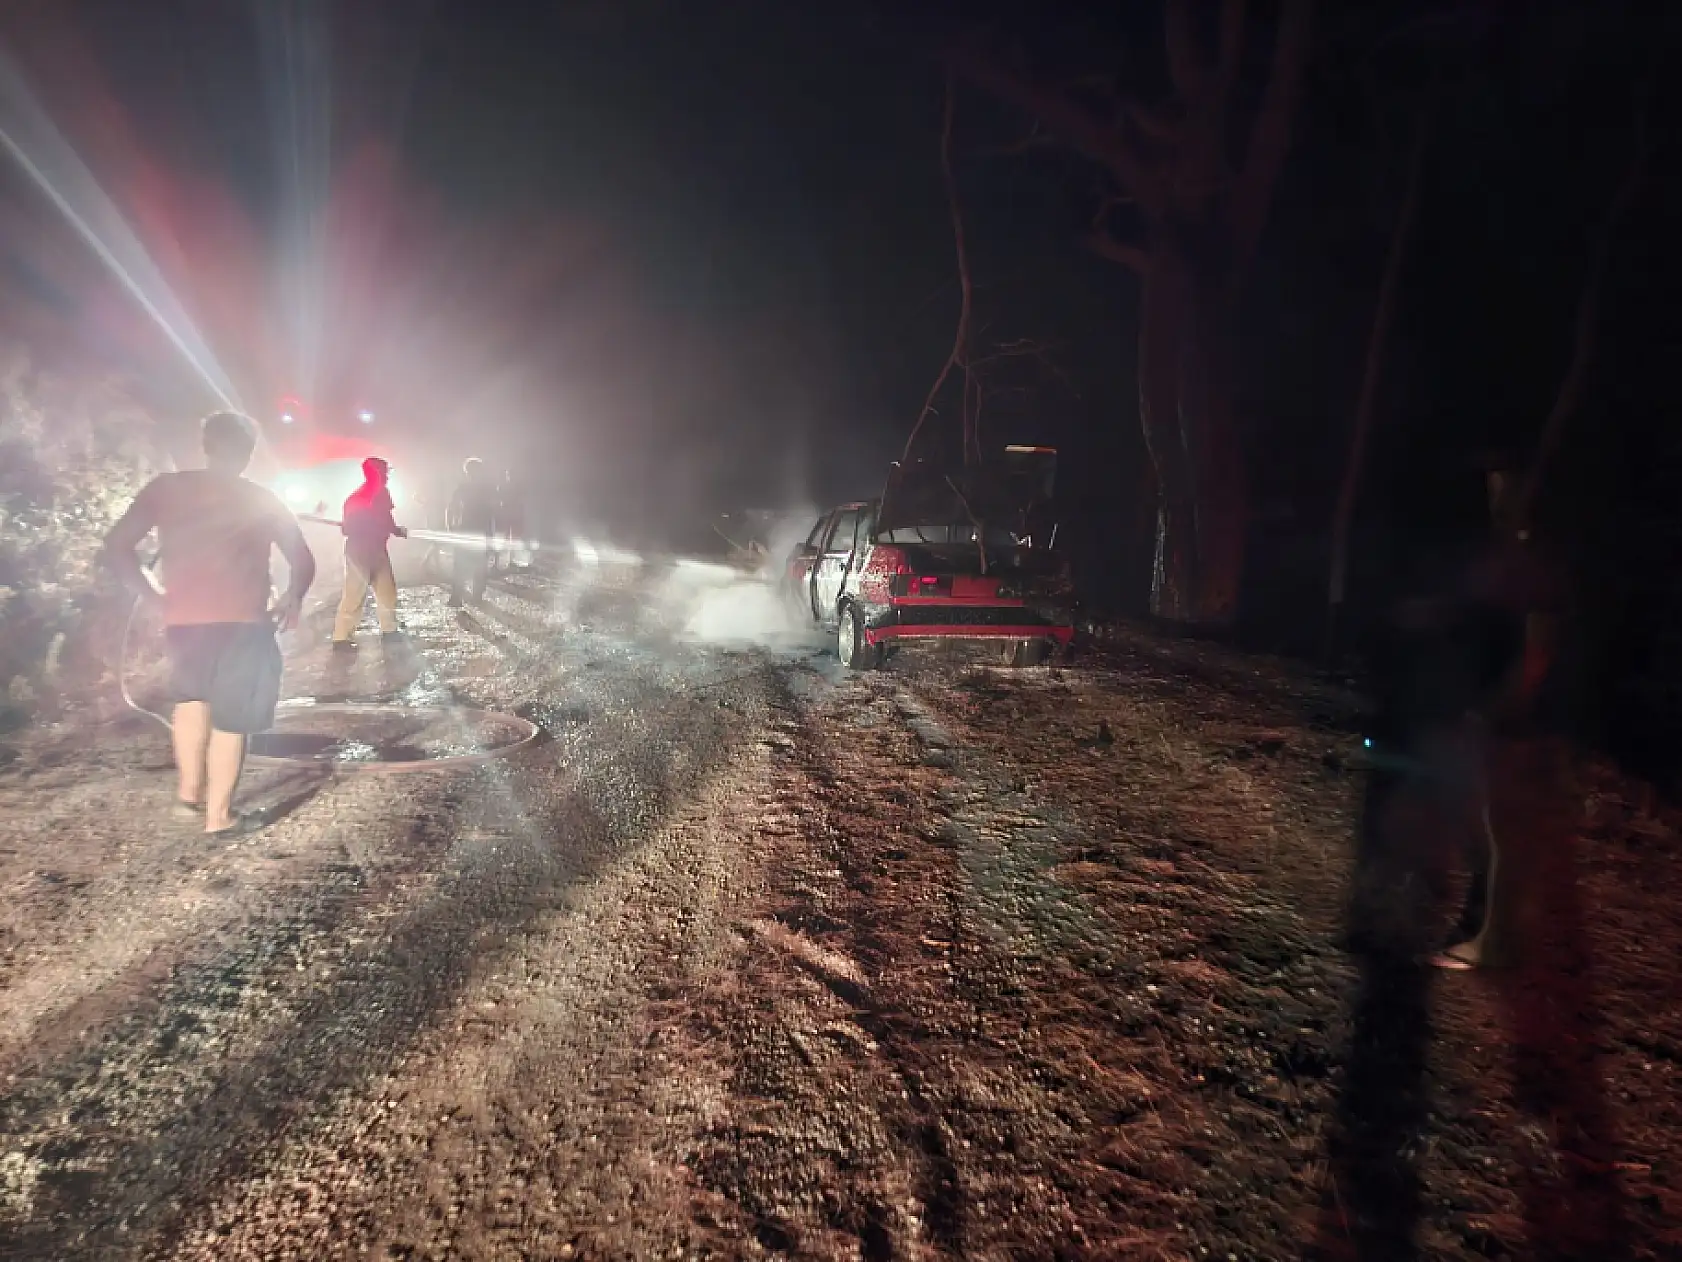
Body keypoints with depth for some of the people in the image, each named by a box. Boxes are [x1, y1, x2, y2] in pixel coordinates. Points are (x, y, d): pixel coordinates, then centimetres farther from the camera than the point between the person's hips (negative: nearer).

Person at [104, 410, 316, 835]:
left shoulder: (165, 488, 7)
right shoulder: (264, 501, 5)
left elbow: (118, 545, 2)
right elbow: (303, 562, 5)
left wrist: (155, 597, 8)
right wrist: (292, 600, 19)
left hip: (182, 620, 2)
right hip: (242, 623, -2)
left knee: (193, 695, 28)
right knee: (230, 718, 6)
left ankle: (189, 790, 24)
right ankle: (219, 816, 12)